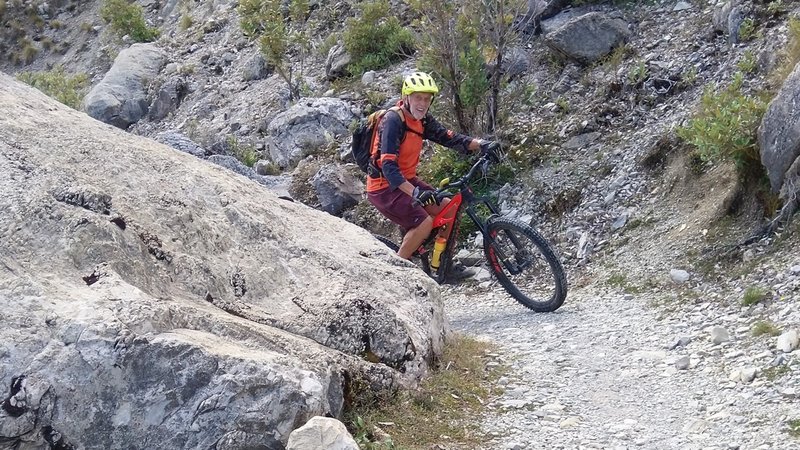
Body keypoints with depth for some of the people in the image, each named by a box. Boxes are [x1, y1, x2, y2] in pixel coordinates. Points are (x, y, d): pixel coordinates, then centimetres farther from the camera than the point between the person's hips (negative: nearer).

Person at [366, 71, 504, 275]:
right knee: (424, 222, -21)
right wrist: (415, 192, -44)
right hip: (384, 186, -9)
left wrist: (481, 145, -20)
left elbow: (449, 137, -3)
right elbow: (388, 166, -31)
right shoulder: (393, 120, -23)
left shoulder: (422, 120, 3)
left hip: (406, 181, 9)